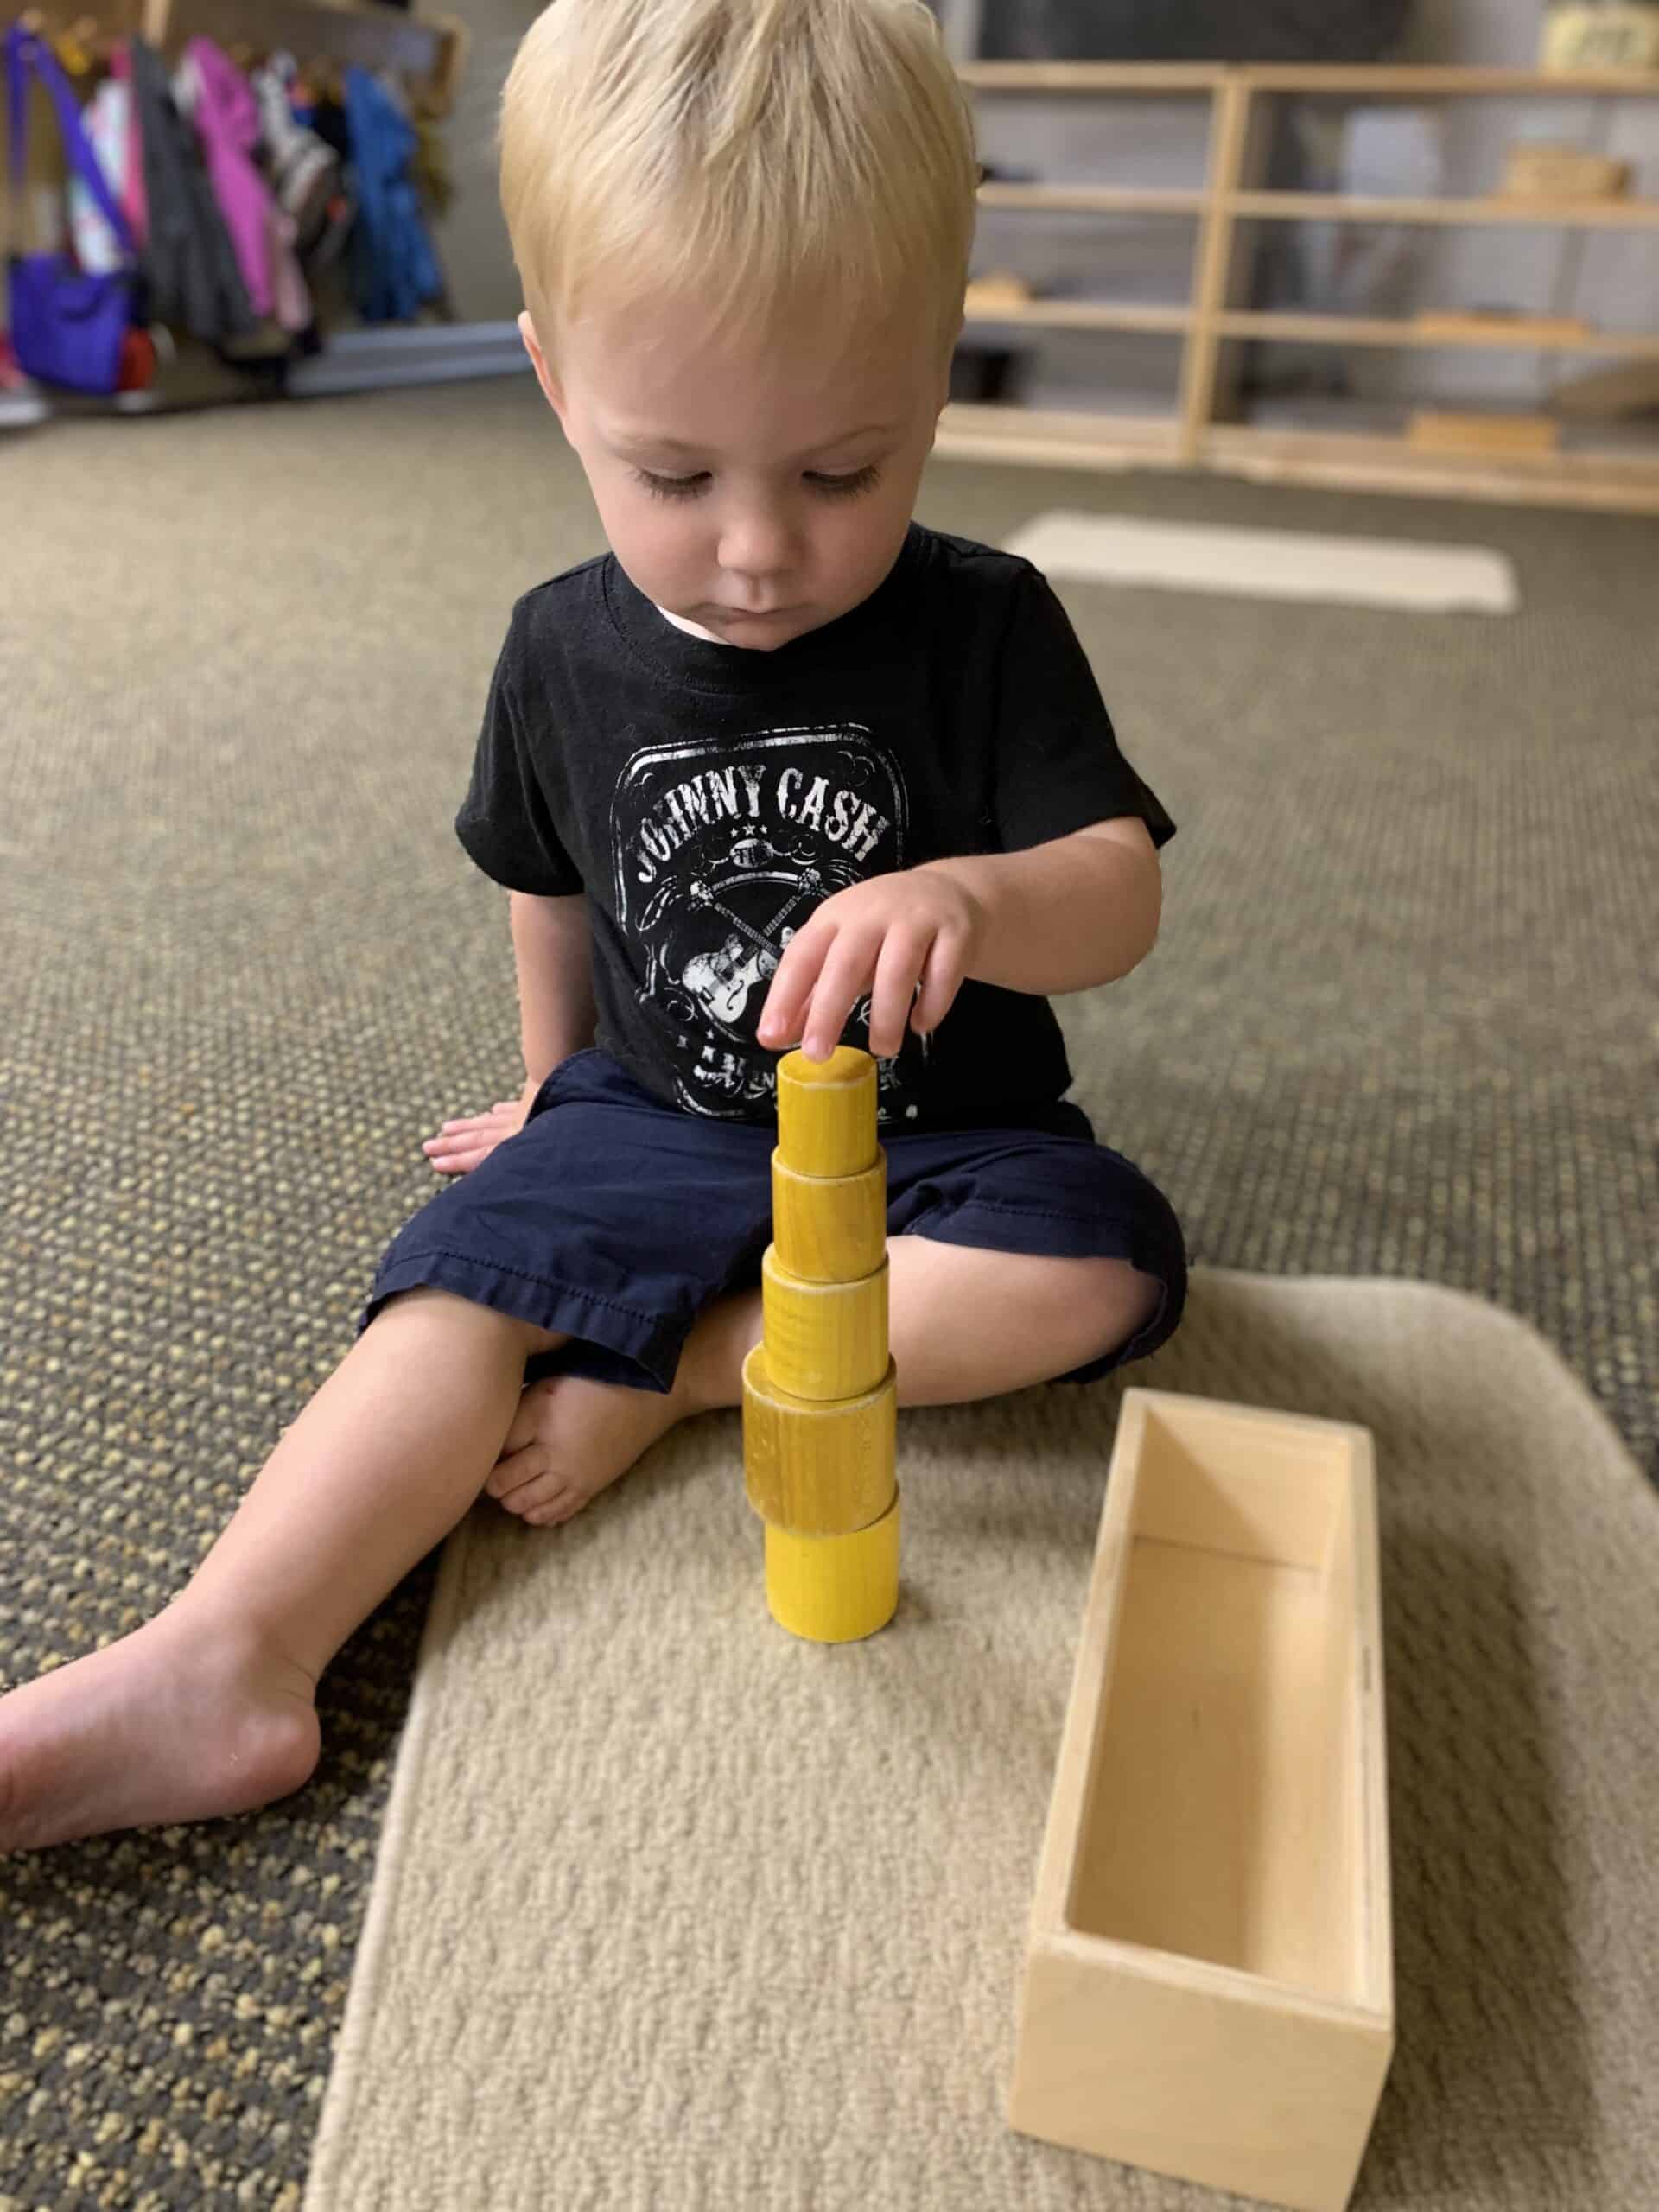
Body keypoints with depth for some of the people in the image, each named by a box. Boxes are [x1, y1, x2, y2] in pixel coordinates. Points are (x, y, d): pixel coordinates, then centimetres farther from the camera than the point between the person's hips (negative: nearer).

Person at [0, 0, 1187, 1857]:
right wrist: (563, 1091, 23)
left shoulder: (982, 629, -11)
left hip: (930, 1139, -1)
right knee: (469, 1281, -23)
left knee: (1105, 1264, -28)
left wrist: (971, 897, -39)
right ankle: (219, 1667, -25)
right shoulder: (565, 653, -3)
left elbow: (1119, 895, -17)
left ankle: (660, 1368, -22)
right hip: (653, 1122, 2)